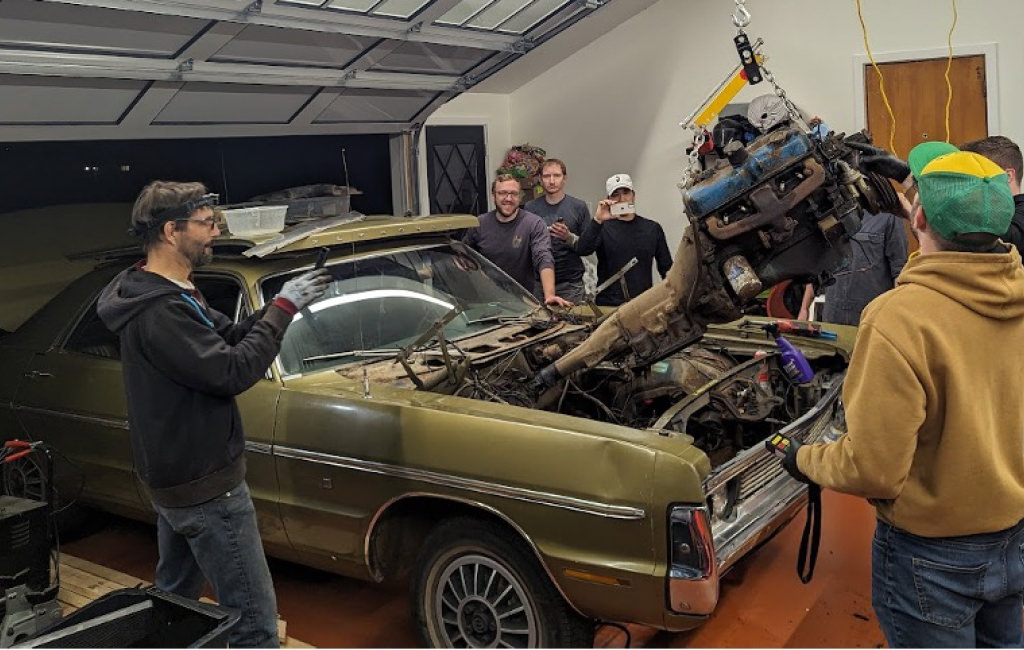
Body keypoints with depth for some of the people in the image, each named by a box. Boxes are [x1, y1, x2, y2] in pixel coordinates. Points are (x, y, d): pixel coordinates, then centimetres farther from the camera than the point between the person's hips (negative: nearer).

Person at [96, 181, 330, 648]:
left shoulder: (160, 293, 9)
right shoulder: (160, 312, -24)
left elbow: (229, 339, 12)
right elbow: (232, 372, -27)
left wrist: (283, 304, -2)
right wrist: (284, 308, -20)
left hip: (176, 478, 11)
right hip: (206, 489, -11)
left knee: (174, 597, 24)